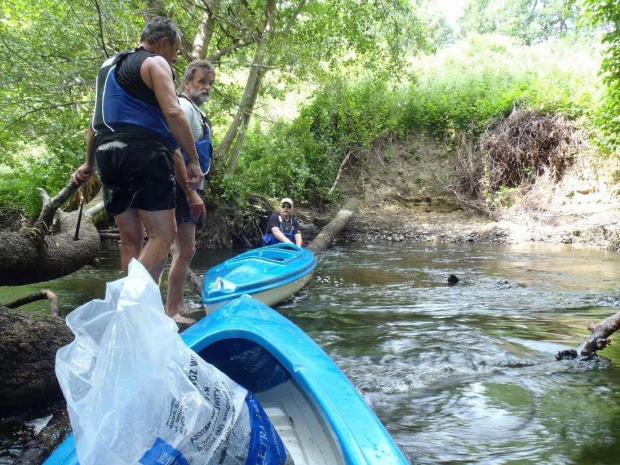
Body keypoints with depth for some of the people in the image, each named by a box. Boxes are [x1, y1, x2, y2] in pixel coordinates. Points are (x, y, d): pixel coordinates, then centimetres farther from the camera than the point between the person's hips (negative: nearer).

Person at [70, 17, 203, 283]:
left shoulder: (111, 66, 27)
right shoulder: (155, 63, 1)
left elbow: (97, 120, 30)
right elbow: (173, 113, -14)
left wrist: (89, 163, 35)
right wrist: (193, 160, -12)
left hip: (108, 154, 9)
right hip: (143, 153, -8)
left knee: (131, 239, 10)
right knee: (163, 234, -11)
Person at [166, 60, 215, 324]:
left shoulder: (195, 111, 19)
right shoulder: (183, 108, -13)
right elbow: (175, 155, -23)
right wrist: (191, 194, -25)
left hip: (188, 188, 11)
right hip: (182, 188, -11)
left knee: (183, 250, 15)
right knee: (185, 250, -11)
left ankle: (177, 307, 24)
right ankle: (172, 312, -4)